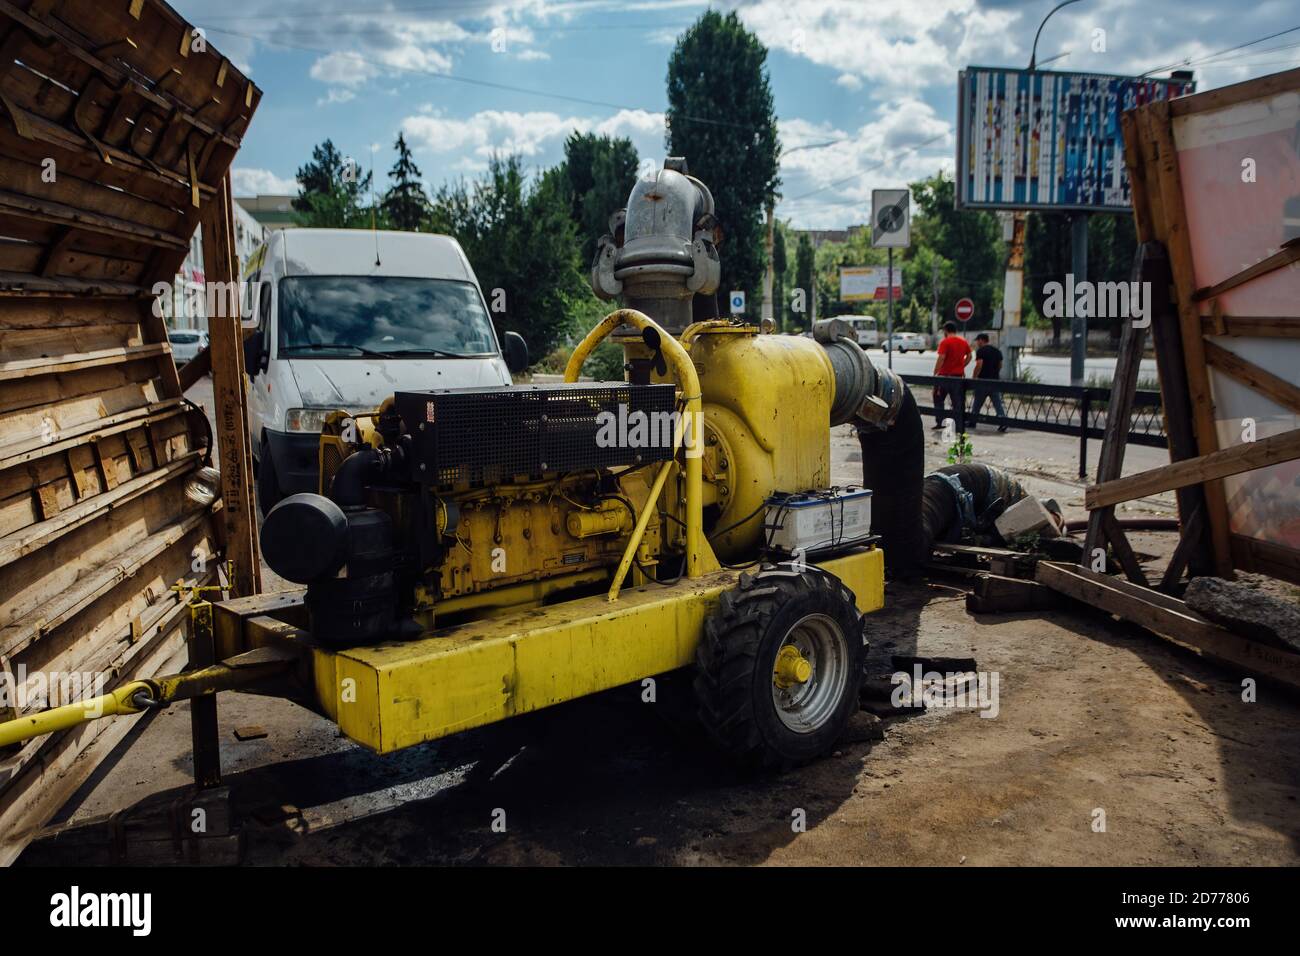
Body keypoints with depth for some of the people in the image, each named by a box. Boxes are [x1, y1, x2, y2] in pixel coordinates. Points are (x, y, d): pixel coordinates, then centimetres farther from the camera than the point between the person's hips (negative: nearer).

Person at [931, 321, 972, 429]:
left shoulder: (945, 342, -11)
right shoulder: (964, 342, 8)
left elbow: (941, 358, -18)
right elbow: (969, 357, 14)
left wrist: (935, 373, -15)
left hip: (945, 375, -5)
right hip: (958, 375, 5)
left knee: (938, 399, 9)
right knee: (957, 401, 6)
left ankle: (939, 422, 5)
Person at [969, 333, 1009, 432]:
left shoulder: (981, 351, -9)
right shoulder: (997, 350, 12)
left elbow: (979, 365, -17)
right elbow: (1000, 365, 16)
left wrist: (973, 377, -9)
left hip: (983, 380, -5)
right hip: (995, 380, 5)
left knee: (977, 403, 8)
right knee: (998, 403, 2)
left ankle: (972, 423, 17)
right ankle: (1003, 422, -10)